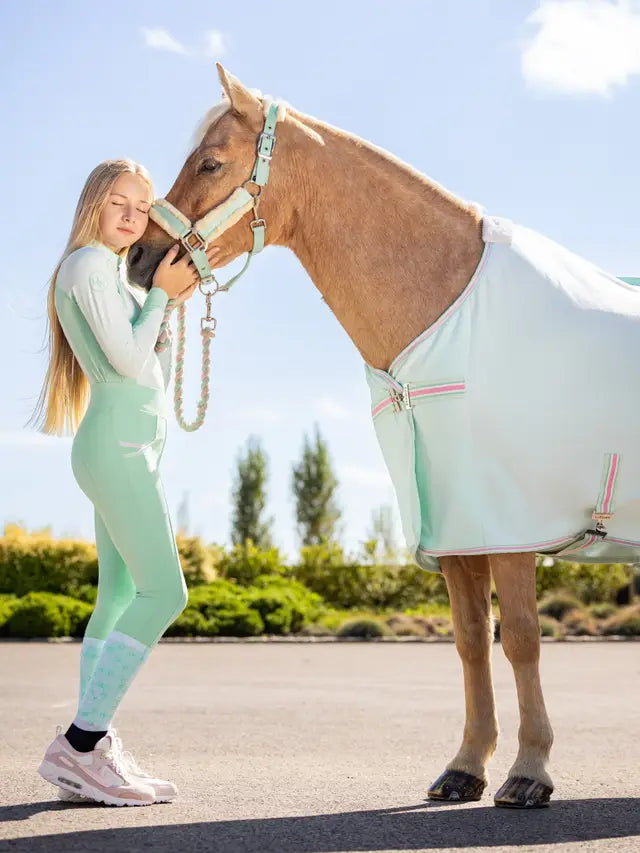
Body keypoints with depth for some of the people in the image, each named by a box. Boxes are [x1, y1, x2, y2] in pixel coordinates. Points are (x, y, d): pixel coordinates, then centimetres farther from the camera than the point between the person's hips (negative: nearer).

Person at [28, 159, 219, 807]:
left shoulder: (114, 276, 24)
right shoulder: (90, 264, -6)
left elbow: (157, 377, 22)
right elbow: (128, 363, -15)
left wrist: (169, 305, 13)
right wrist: (159, 294, -6)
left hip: (133, 450, 10)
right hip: (116, 445, -10)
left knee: (121, 599, 5)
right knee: (164, 591, -17)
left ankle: (92, 754, 5)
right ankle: (81, 742, -17)